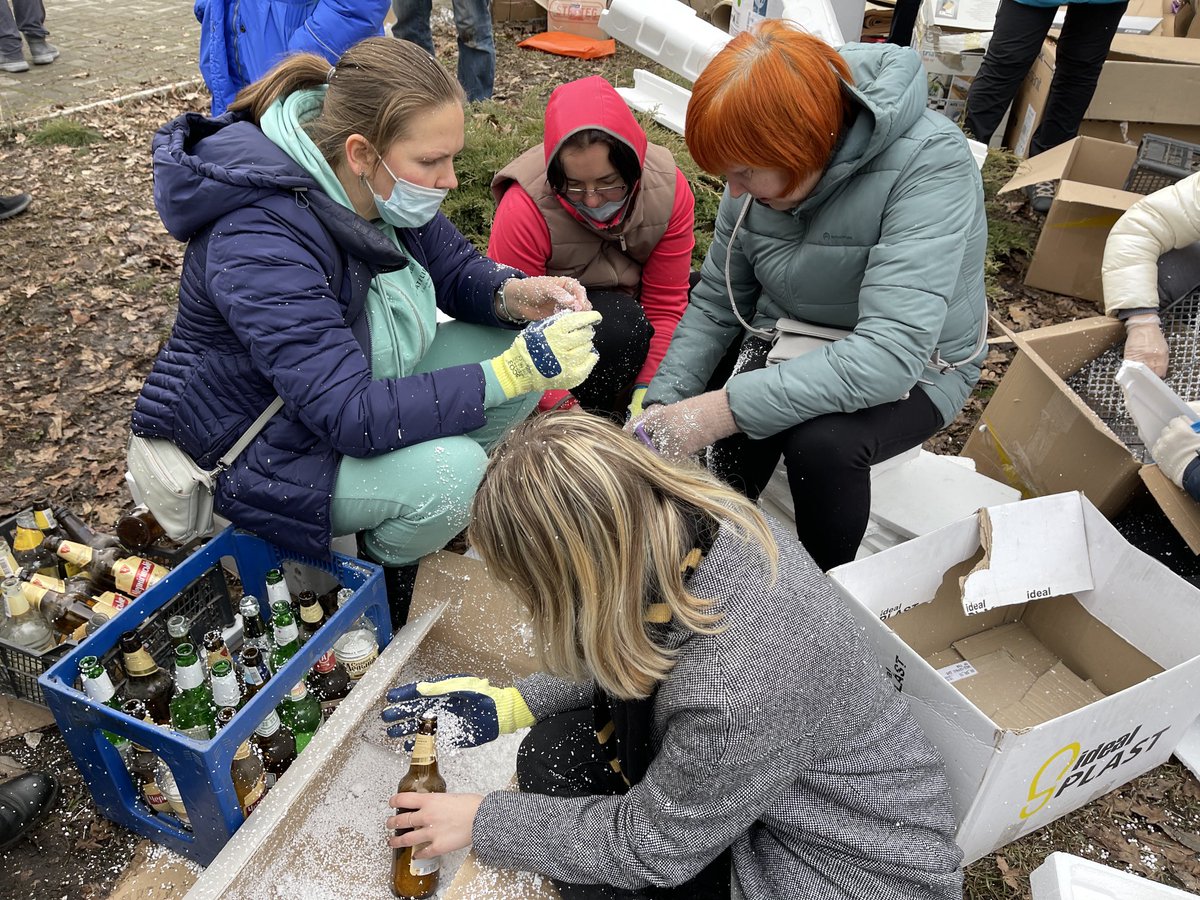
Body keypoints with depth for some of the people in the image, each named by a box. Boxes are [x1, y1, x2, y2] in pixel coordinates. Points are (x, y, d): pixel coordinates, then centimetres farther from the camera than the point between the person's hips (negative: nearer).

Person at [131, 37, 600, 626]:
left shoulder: (383, 188, -10)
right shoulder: (261, 243, -34)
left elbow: (455, 268, 3)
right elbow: (352, 418, -38)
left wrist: (514, 294, -20)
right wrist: (510, 374, -39)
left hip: (361, 386, 8)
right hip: (261, 446, -8)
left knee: (519, 345, -7)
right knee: (448, 471, -32)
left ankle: (433, 505, 8)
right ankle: (379, 571, 1)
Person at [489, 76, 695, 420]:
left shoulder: (668, 188, -19)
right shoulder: (525, 207, -28)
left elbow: (665, 304, -15)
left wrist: (646, 394, -25)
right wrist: (562, 406, -31)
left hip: (629, 299, 5)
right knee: (621, 327, -35)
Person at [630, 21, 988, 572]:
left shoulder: (930, 166, -29)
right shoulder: (762, 171, -12)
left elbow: (890, 355, -38)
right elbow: (715, 301, -3)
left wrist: (720, 410, -40)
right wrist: (663, 403, -17)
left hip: (912, 368, -4)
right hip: (789, 341, 5)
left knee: (823, 441, -32)